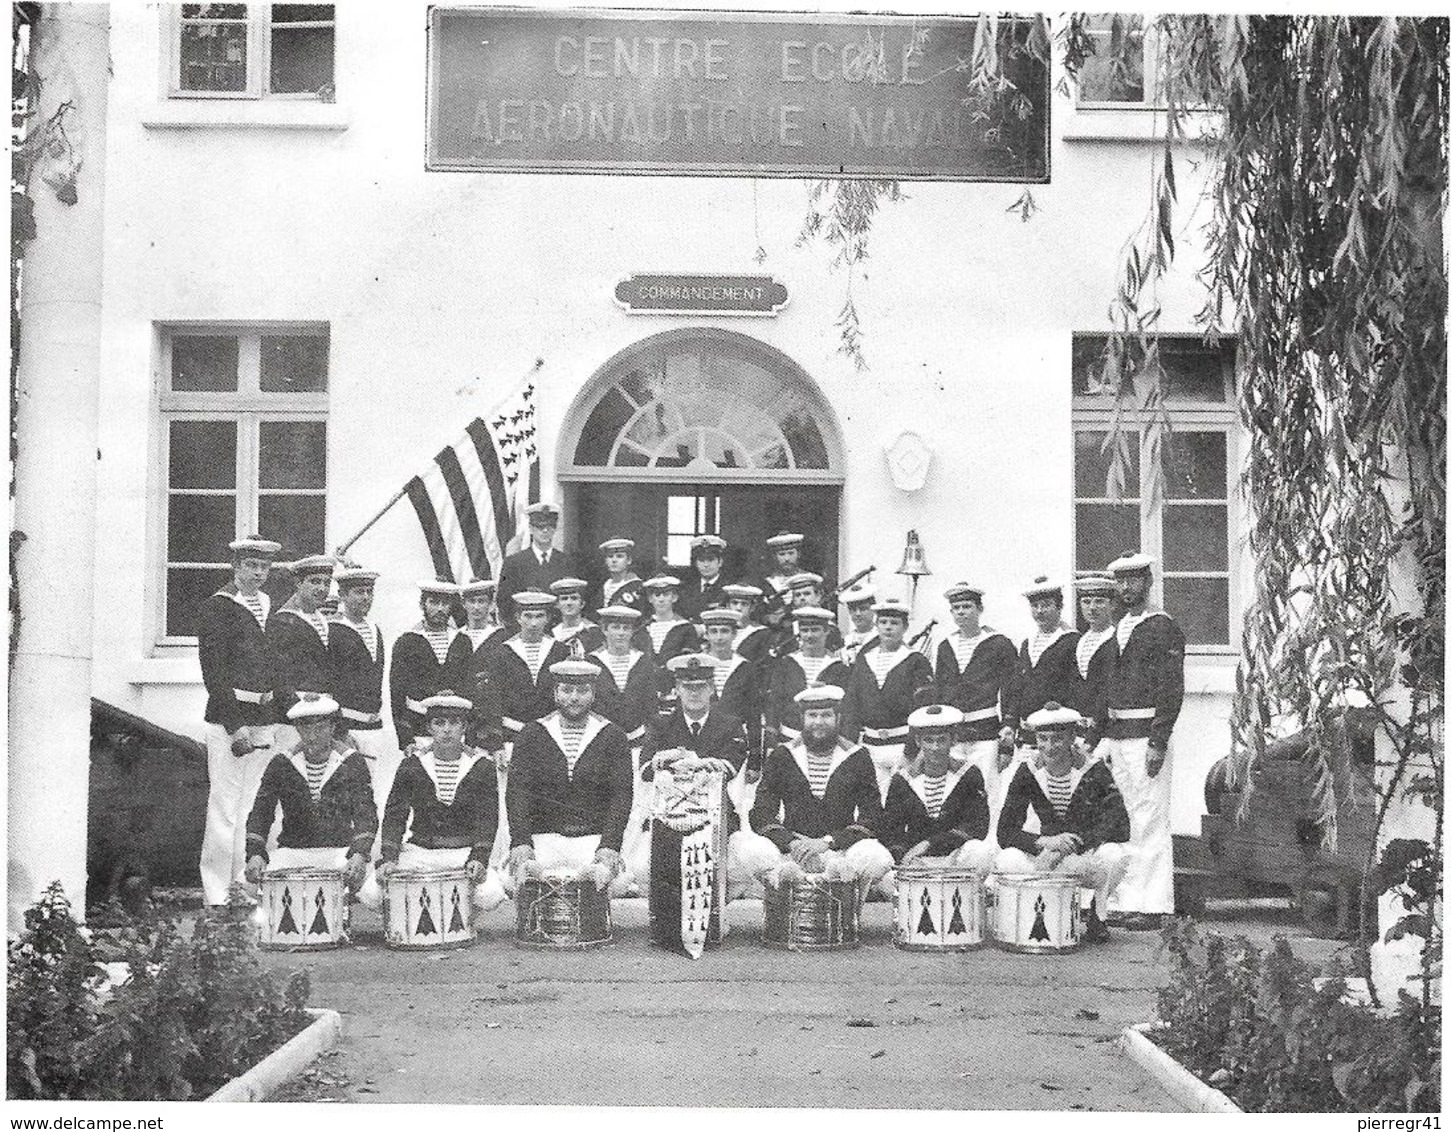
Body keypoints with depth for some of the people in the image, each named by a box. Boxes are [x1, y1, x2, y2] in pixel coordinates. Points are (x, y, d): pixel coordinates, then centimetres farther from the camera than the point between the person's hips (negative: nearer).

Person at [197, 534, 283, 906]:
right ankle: (217, 896, 0)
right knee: (224, 807, -5)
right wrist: (235, 726, -14)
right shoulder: (215, 608, -3)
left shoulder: (274, 610, 16)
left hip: (266, 721, 6)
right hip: (228, 718, -6)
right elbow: (213, 674, -9)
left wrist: (279, 718, 11)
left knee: (255, 807, 7)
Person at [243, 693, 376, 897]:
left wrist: (360, 854, -29)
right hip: (292, 851, 2)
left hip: (340, 850, -2)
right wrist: (255, 854, -22)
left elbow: (365, 813, -10)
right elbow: (261, 811, -3)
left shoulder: (351, 762, -1)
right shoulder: (281, 764, 3)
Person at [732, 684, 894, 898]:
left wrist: (828, 842, -15)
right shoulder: (781, 756, 10)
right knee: (750, 852, -32)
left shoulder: (857, 758, 8)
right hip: (789, 849, 0)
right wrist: (791, 844, -17)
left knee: (875, 857, -34)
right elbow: (762, 815, 2)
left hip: (839, 848, 0)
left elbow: (871, 816, 0)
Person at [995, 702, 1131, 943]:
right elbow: (1005, 832, -12)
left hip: (1089, 856, -2)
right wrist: (1044, 842, -31)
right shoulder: (1028, 773, -6)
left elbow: (1120, 828, -23)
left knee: (1115, 855, -36)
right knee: (1007, 861, -29)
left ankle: (1098, 915, -5)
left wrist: (1073, 843, -34)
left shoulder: (1094, 771, -13)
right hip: (1047, 857, 2)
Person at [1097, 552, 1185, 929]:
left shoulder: (1162, 628, -5)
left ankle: (1152, 904, -3)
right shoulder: (1116, 630, 17)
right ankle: (1124, 900, 13)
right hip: (1115, 736, 8)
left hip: (1145, 734, -8)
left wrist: (1158, 743, -17)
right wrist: (1104, 737, 13)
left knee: (1150, 819, -6)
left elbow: (1172, 690, -11)